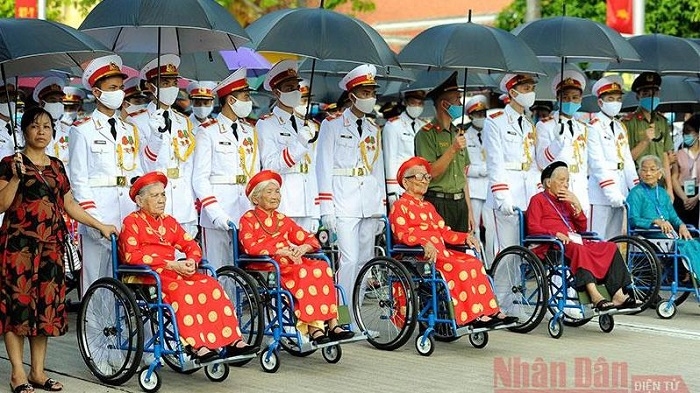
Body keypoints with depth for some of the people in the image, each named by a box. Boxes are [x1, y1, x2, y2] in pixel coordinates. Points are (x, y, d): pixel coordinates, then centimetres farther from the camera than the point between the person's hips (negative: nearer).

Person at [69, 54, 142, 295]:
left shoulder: (129, 131, 17)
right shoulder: (82, 130, 1)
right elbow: (78, 178, -4)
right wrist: (92, 217, -12)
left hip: (128, 214, 5)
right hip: (97, 212, -5)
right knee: (95, 280, -3)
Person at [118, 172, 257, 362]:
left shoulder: (168, 221, 23)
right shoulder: (132, 222, 3)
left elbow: (191, 245, 19)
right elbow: (132, 256, -11)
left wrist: (191, 261, -7)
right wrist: (170, 264, -17)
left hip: (174, 271, 6)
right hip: (147, 275, -6)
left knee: (210, 285, -19)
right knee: (181, 290, -36)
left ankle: (232, 341, -25)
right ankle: (196, 346, -42)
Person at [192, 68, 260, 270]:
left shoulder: (250, 132, 16)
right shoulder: (208, 131, -2)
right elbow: (200, 178, -6)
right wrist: (215, 213, -17)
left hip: (247, 214, 5)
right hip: (218, 213, -5)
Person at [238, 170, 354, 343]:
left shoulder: (282, 220, 27)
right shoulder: (248, 219, 8)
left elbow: (310, 238, 22)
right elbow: (251, 247, -10)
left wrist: (303, 248, -3)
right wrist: (280, 251, -17)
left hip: (290, 263, 6)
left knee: (322, 268, -24)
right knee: (304, 273, -34)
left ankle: (332, 324, -29)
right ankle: (313, 328, -38)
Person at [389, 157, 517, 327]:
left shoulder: (428, 206, 30)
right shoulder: (400, 206, 3)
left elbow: (444, 232, 23)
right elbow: (402, 235, -12)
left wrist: (466, 237, 5)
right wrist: (424, 244, -28)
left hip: (441, 252, 8)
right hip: (419, 257, -8)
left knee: (474, 263, -14)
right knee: (458, 268, -29)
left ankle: (489, 311, -20)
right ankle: (471, 316, -31)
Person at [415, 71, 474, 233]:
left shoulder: (459, 133, 16)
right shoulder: (426, 134, -6)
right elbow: (430, 173, -14)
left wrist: (469, 209, 14)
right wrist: (452, 149, -20)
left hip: (460, 203, 7)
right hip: (438, 203, -6)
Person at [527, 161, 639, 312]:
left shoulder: (565, 201, 30)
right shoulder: (538, 200, 12)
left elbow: (582, 228, 22)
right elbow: (533, 228, -4)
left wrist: (577, 205, 9)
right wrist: (556, 234, -19)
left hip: (576, 242, 7)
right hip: (552, 247, -7)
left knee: (610, 247, -14)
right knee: (578, 249, -39)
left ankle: (618, 294, -29)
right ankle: (595, 296, -50)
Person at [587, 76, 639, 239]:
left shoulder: (620, 127, 18)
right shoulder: (593, 126, -7)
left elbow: (628, 160, 16)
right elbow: (597, 162, -14)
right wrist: (611, 191, -19)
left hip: (620, 191, 8)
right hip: (600, 193, -8)